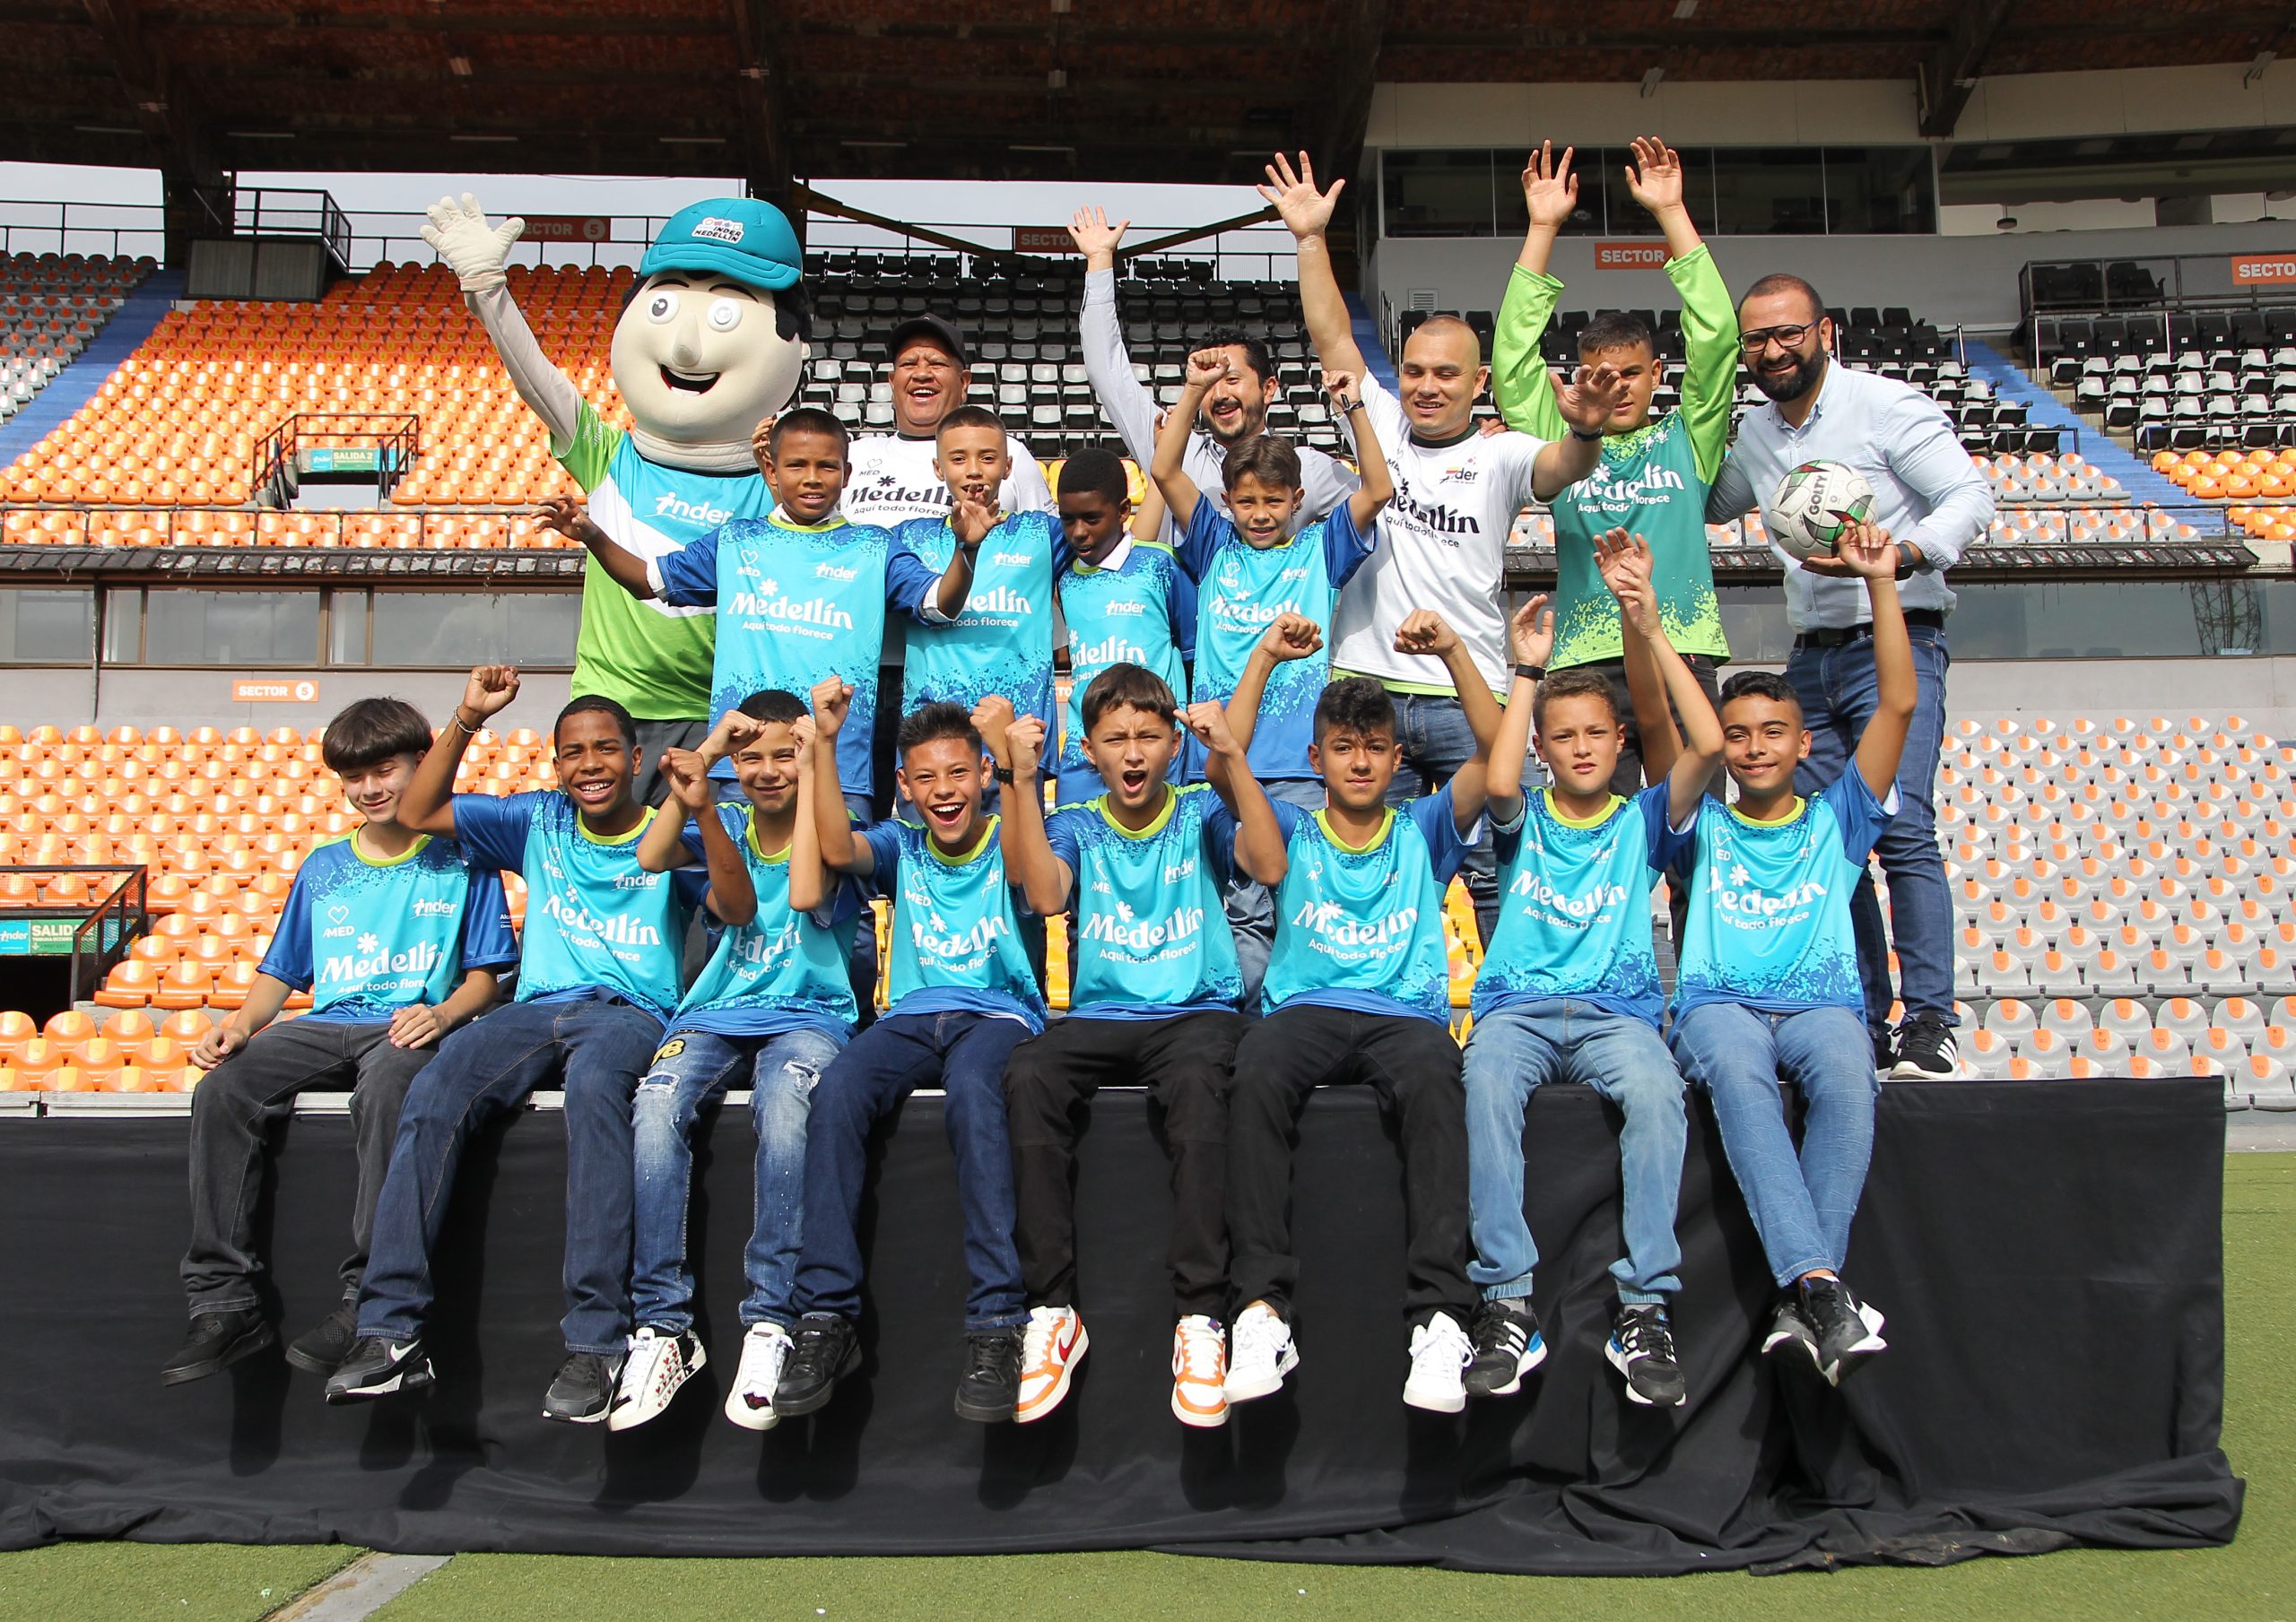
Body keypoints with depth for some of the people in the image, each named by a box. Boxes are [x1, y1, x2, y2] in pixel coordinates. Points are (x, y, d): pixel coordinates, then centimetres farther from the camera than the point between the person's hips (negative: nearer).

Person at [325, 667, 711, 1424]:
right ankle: (390, 1333, -26)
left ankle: (597, 1343, -41)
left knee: (592, 1083, -40)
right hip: (537, 1010, 4)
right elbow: (416, 813, 20)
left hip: (630, 1013, -3)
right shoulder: (538, 822, 19)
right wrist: (467, 720, 10)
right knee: (433, 1095, -28)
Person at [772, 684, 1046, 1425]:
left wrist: (1010, 761, -25)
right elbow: (838, 850, -4)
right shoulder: (901, 848, 17)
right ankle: (827, 1316, -29)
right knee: (836, 1090, -32)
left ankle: (996, 1325, -40)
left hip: (999, 1012, -3)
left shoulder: (1009, 842, 9)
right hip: (911, 1017, 3)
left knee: (971, 1087, -39)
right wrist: (824, 743, -11)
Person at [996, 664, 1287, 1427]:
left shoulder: (1201, 813, 11)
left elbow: (1270, 863, -8)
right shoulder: (1076, 827, 14)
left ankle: (1200, 1316, -34)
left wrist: (1231, 757, -15)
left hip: (1196, 1011, -2)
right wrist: (1023, 780, -11)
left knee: (1197, 1079, -38)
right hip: (1099, 1015, 2)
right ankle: (1051, 1310, -26)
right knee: (1027, 1073, -31)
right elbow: (1044, 894, -7)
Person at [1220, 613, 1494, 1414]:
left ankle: (1440, 1317, -42)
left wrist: (1453, 652, -3)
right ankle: (1263, 1309, -39)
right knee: (1255, 1072, -36)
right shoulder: (1292, 836, 21)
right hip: (1305, 1010, 0)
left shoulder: (1423, 832, 21)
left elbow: (1494, 752, 9)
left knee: (1432, 1077, -37)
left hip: (1404, 1013, 0)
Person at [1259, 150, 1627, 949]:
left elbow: (1560, 468, -17)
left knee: (1494, 875, 2)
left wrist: (1585, 433, -39)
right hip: (1368, 690, 2)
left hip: (1471, 700, -2)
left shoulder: (1499, 455, 3)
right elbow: (1329, 335, 5)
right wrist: (1311, 237, -4)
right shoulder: (1378, 425, 10)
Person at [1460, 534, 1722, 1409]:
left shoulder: (1642, 822, 15)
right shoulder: (1524, 823, 15)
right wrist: (1527, 668, -1)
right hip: (1516, 1007, 0)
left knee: (1656, 1090, -35)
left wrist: (1651, 628, -3)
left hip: (1616, 1009, 0)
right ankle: (1507, 1304, -34)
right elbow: (1498, 781, -10)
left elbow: (1708, 744, -2)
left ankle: (1644, 1307, -30)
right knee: (1487, 1081, -35)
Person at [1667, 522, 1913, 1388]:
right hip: (1719, 1004, -1)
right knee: (1738, 1072, -37)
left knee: (1846, 1075, -35)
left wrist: (1881, 581, 8)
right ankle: (1821, 1285, -45)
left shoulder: (1836, 820, 21)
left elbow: (1900, 703, 13)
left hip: (1821, 1001, 1)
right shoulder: (1704, 827, 20)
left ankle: (1801, 1302, -39)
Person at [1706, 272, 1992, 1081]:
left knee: (1902, 829, -17)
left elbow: (1970, 496, -12)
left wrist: (1899, 554, -30)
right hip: (1811, 656, 6)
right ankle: (1868, 1026, 11)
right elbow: (1699, 505, 33)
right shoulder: (1753, 434, 15)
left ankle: (1930, 1025, -14)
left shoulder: (1885, 405, -5)